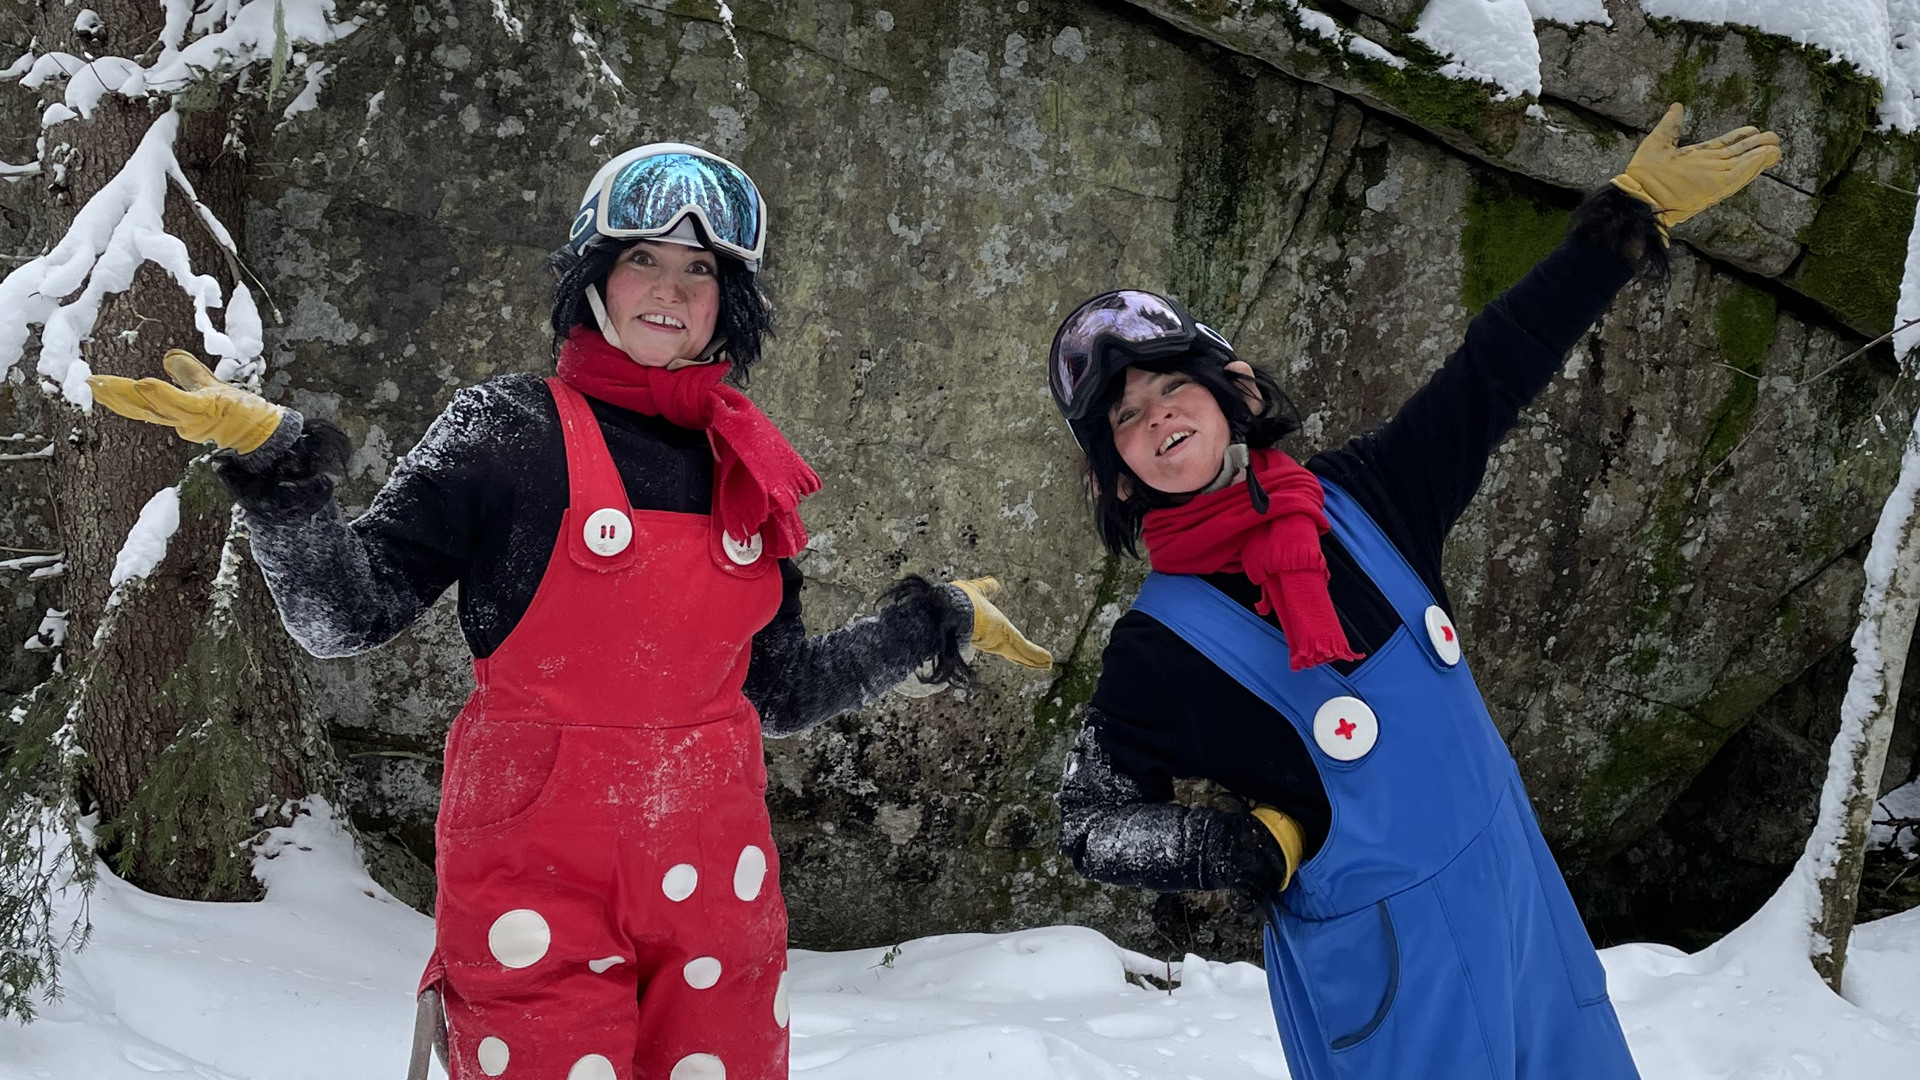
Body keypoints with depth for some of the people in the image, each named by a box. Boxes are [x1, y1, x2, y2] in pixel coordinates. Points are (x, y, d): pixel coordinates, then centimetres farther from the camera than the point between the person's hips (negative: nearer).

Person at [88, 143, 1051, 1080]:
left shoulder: (748, 467, 8)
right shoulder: (508, 430, -5)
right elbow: (344, 614, -10)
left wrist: (939, 624, 17)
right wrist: (269, 457, -23)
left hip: (715, 885, 4)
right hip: (539, 879, -4)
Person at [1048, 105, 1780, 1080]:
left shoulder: (1360, 497, -2)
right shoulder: (1157, 646, -13)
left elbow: (1491, 376, 5)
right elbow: (1091, 825, -4)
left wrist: (1632, 211, 7)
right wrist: (1264, 845, -14)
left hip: (1528, 912, 5)